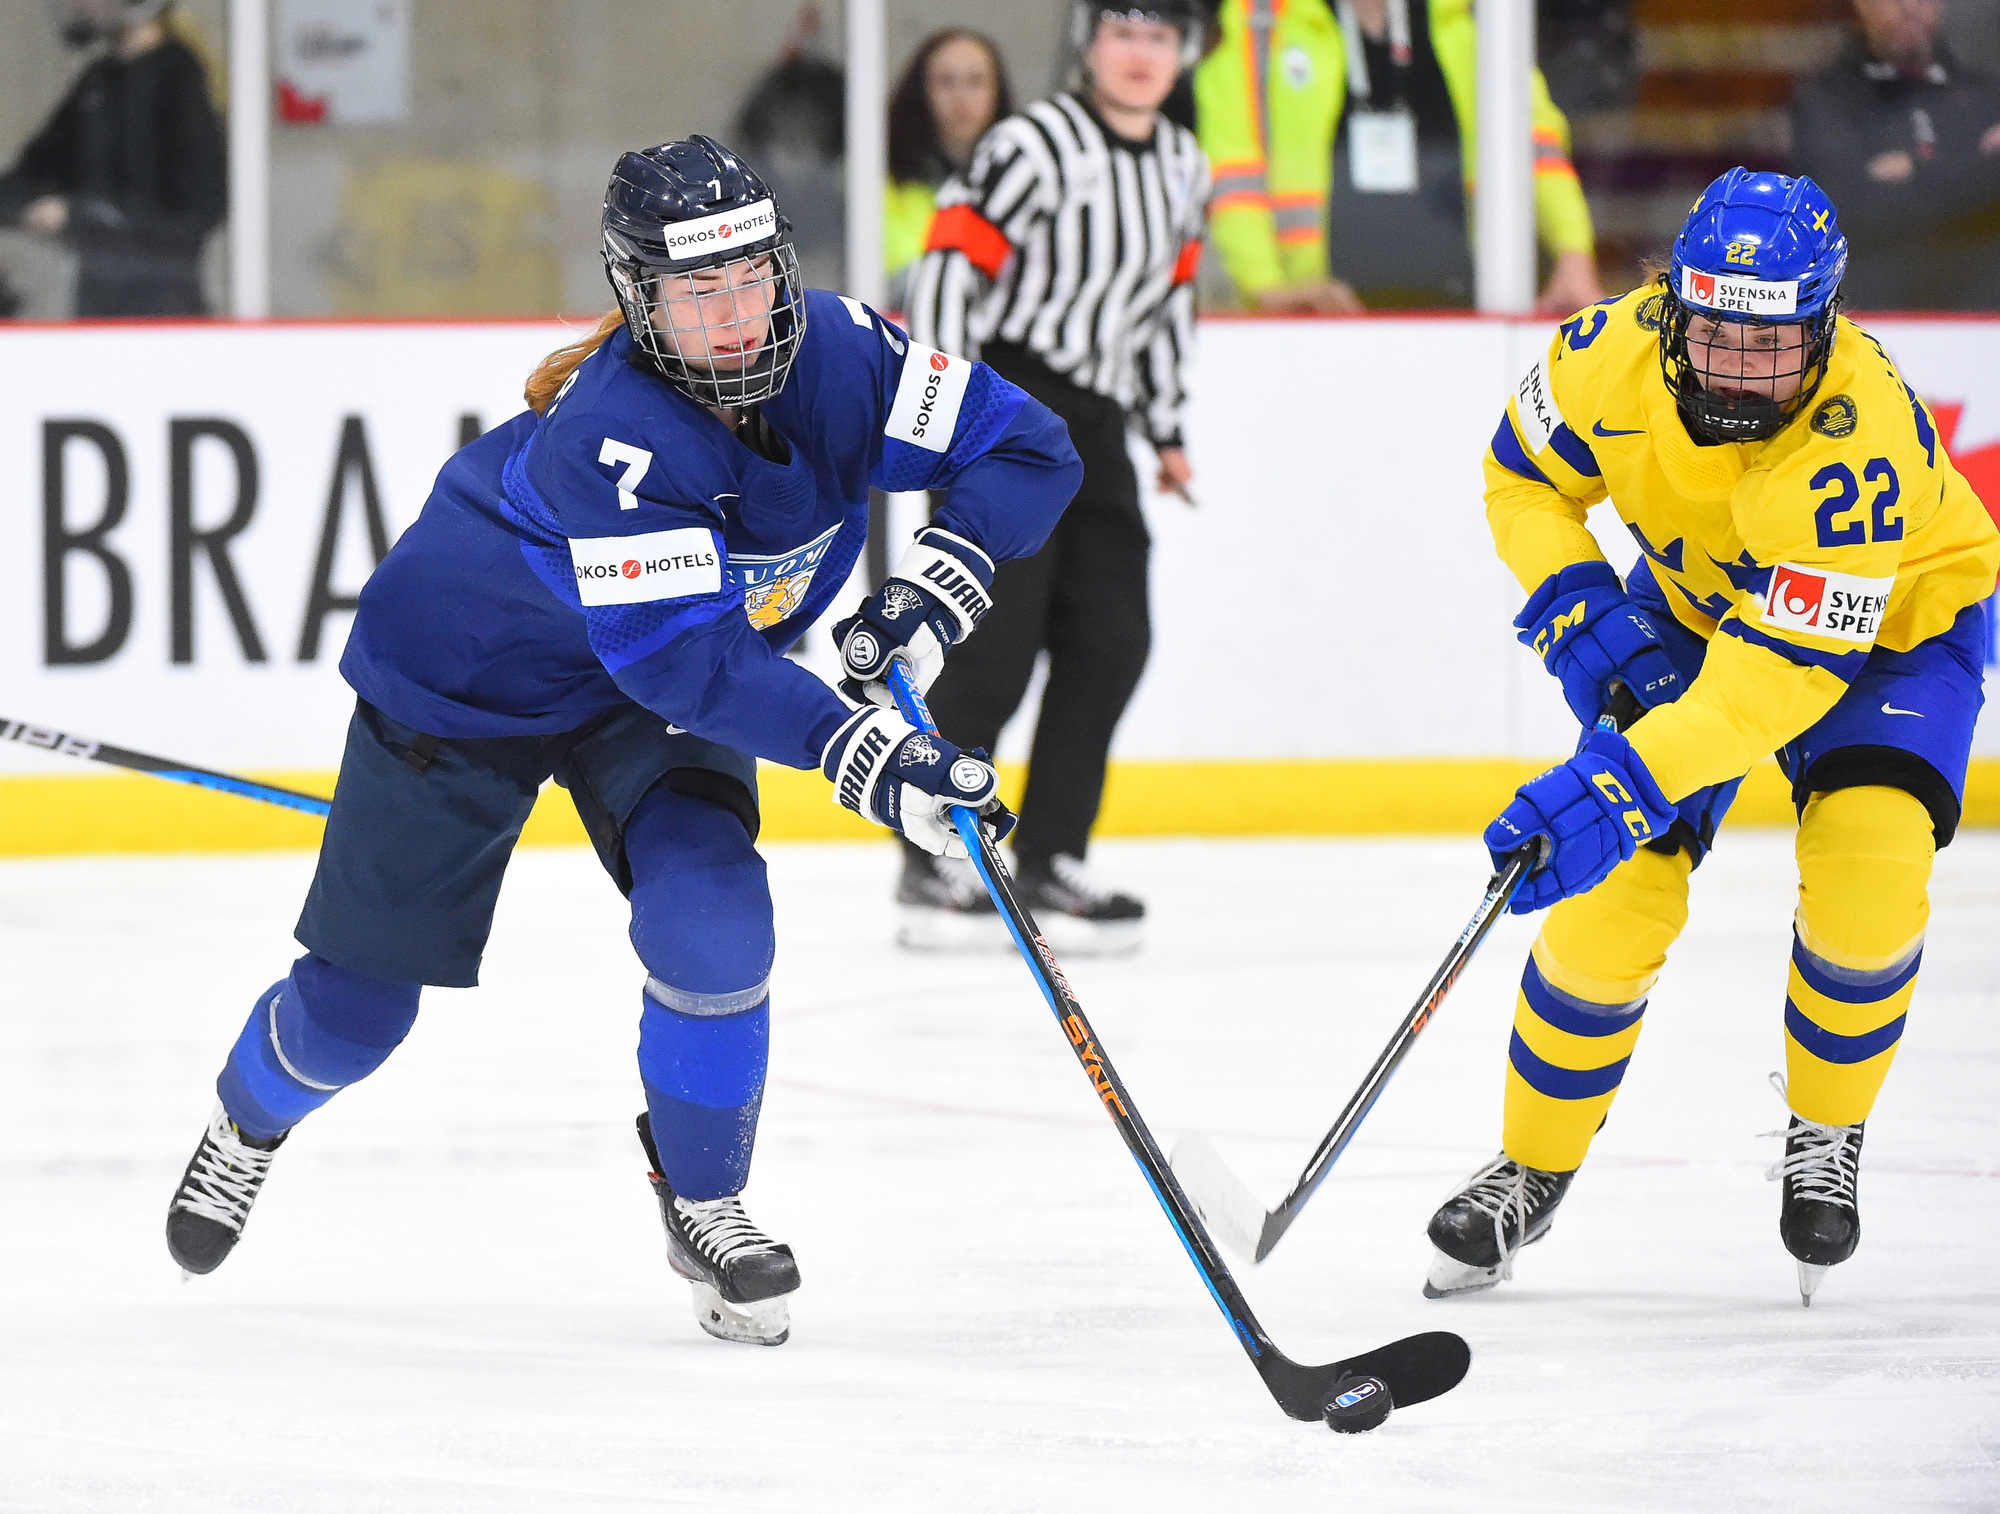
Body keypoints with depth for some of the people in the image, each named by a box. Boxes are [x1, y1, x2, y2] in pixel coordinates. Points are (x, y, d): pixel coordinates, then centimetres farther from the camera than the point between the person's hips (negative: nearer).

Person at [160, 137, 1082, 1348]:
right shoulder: (612, 434, -39)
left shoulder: (839, 359, -23)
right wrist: (861, 752, -50)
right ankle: (253, 1116, 41)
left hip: (655, 700, 4)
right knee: (359, 1000, 5)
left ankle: (704, 1201, 4)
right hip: (463, 668, -4)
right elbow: (685, 658, -43)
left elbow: (1027, 449, -13)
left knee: (711, 921, -21)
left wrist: (937, 588, -29)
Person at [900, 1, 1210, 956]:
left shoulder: (1183, 171, 11)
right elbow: (950, 260, -14)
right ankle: (934, 862, -5)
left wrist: (1165, 429, 23)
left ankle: (1048, 862, 5)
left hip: (1094, 427, 7)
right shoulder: (1036, 147, -12)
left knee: (1111, 641, -1)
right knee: (997, 642, -12)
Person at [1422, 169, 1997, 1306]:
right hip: (1692, 604, 4)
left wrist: (1624, 783, -47)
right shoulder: (1620, 351, -27)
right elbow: (1524, 476, -6)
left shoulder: (1860, 440, -40)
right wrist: (1579, 608, -21)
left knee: (1868, 870, -26)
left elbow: (1789, 669, -41)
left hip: (1899, 619, -4)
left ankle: (1827, 1133, 1)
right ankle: (1532, 1171, 11)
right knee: (1618, 890, -9)